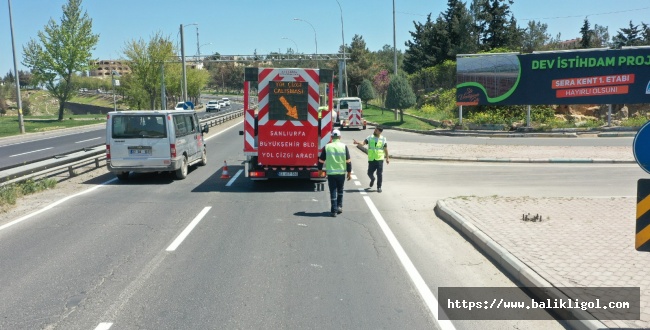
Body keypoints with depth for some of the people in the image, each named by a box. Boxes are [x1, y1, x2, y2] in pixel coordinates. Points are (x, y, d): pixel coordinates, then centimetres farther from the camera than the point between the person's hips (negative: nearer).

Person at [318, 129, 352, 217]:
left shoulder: (327, 147, -2)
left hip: (331, 173, -1)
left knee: (333, 191, 4)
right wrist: (349, 172, 6)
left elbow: (321, 160, 4)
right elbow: (348, 161, -2)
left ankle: (334, 210, 1)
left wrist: (320, 170, 19)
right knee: (340, 190, 20)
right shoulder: (344, 146, -3)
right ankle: (339, 206, 20)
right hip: (341, 173, 1)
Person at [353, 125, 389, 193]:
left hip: (379, 159, -2)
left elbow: (385, 149, 5)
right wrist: (358, 143, -31)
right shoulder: (370, 138, 1)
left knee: (379, 173, -1)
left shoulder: (383, 139, -1)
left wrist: (387, 158, 5)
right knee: (370, 172, 7)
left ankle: (379, 187, 12)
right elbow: (363, 143, -10)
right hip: (371, 159, 2)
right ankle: (372, 179, 41)